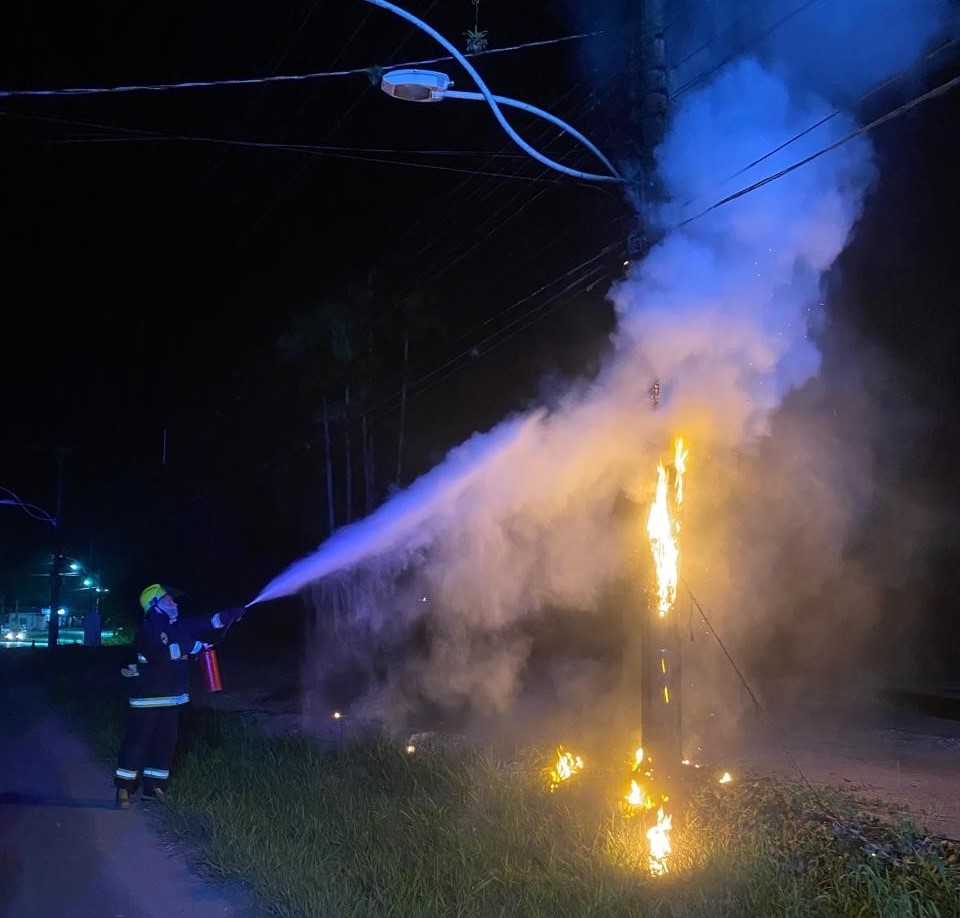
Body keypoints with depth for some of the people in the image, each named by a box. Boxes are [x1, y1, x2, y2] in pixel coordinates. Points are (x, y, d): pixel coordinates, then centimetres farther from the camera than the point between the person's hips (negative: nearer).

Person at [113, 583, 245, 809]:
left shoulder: (176, 626, 10)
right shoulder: (148, 630, -16)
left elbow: (202, 626, 19)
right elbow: (162, 653, -29)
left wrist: (228, 616, 11)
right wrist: (193, 647, -22)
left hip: (171, 698, 9)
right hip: (147, 698, -9)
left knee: (165, 743, 11)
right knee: (136, 742, -4)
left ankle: (154, 786, 20)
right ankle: (124, 788, 3)